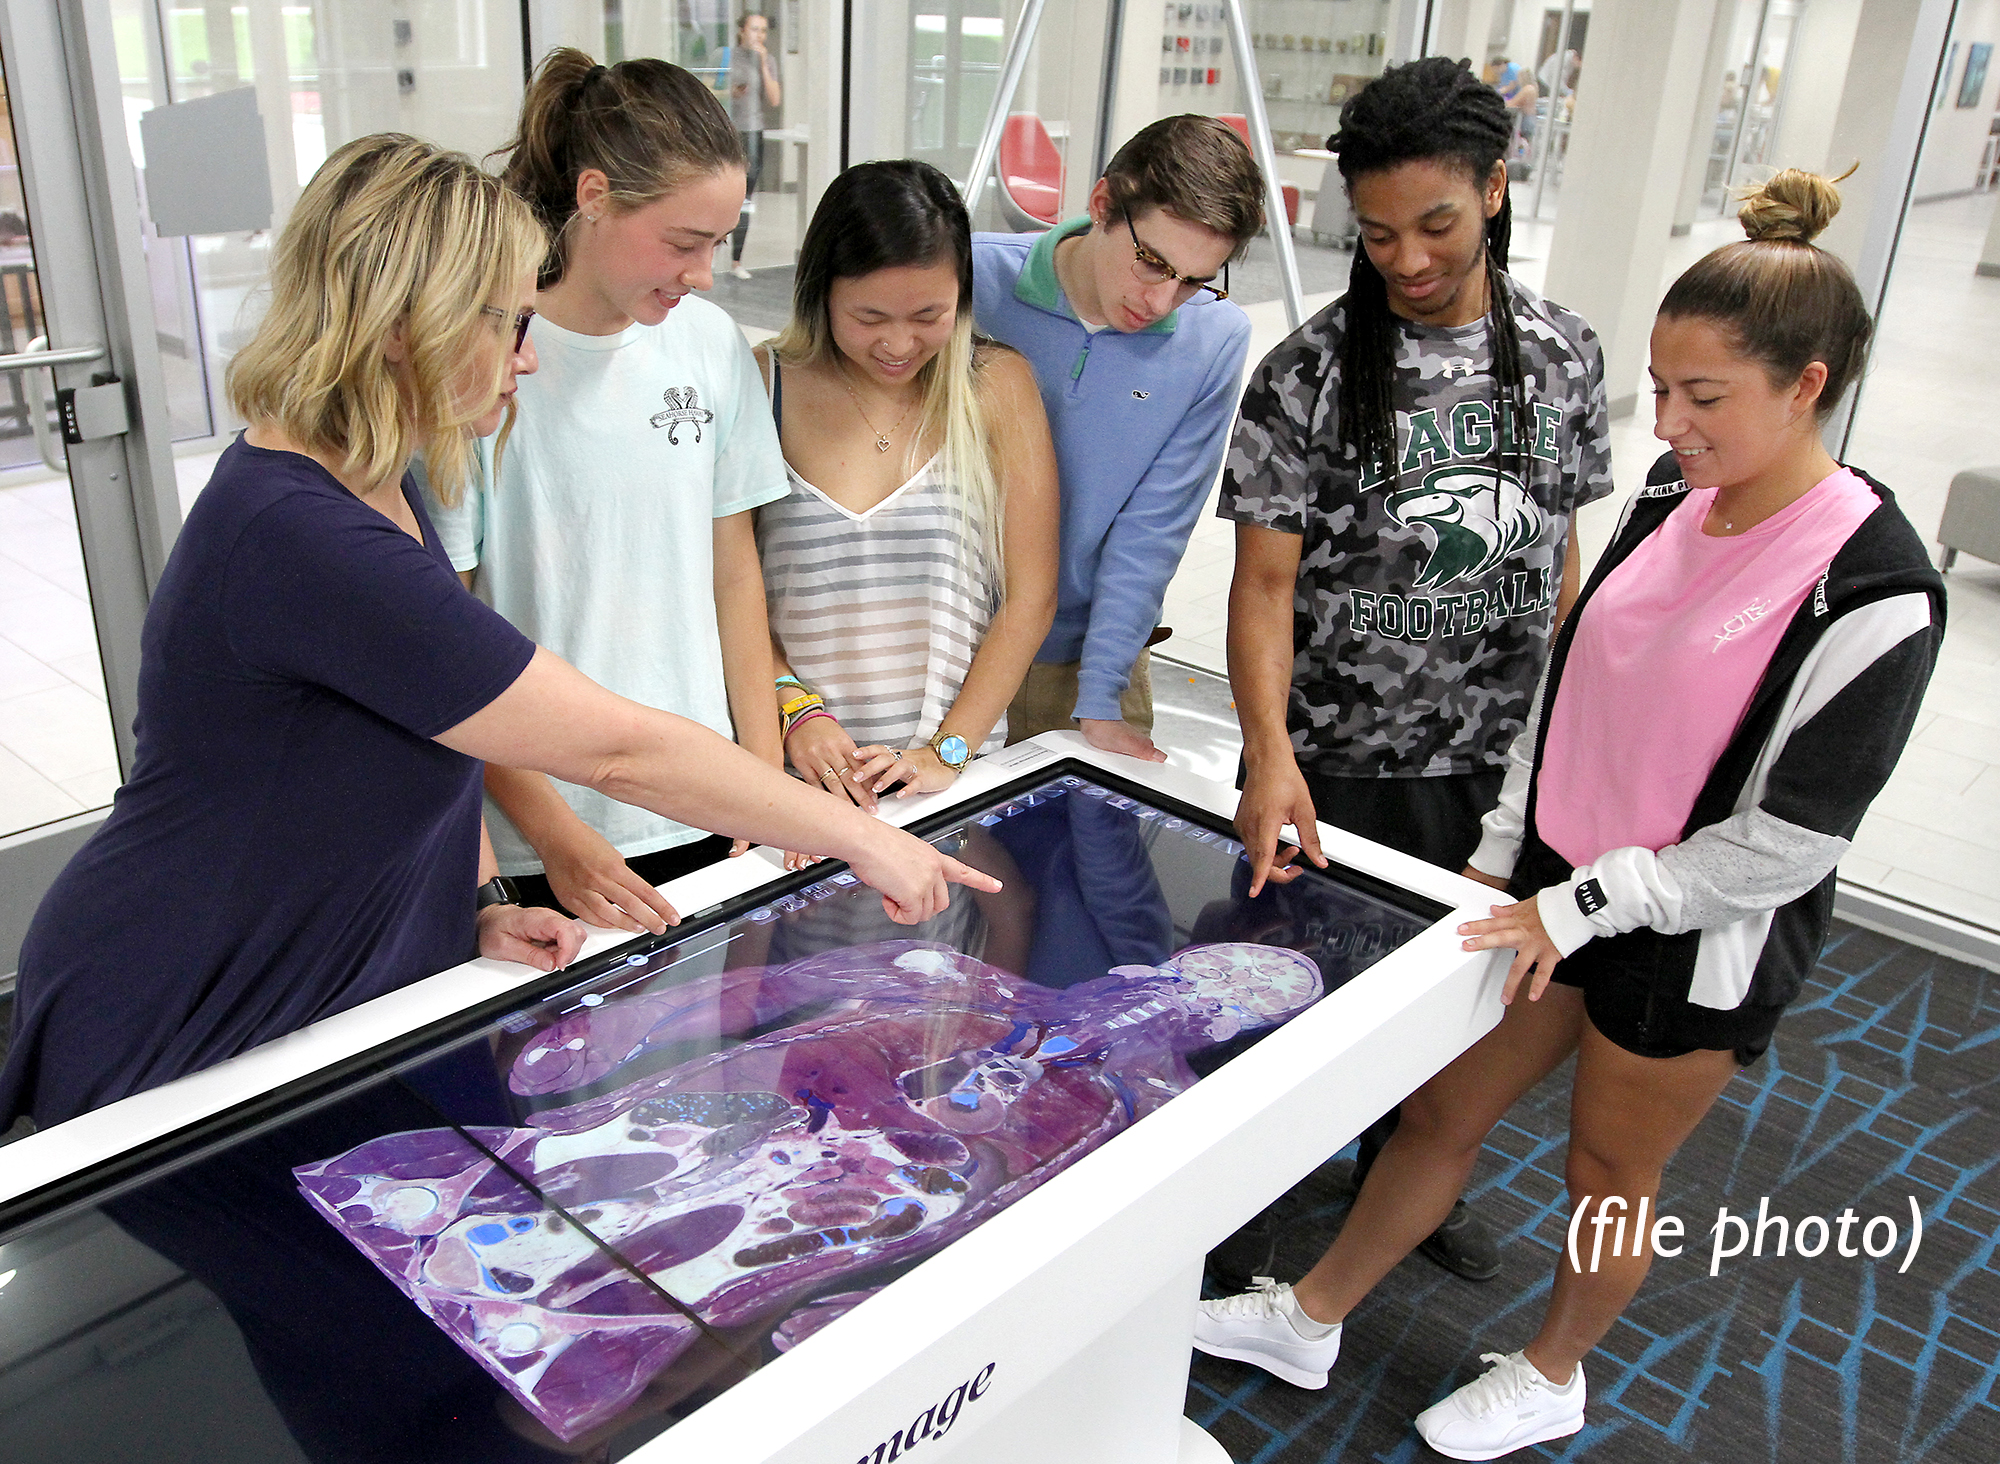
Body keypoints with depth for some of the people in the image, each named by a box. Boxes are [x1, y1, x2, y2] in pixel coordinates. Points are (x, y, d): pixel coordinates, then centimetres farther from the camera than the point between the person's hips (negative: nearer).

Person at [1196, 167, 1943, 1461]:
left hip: (1698, 944, -6)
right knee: (1441, 1110, 16)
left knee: (1611, 1177, 16)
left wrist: (1582, 906, -17)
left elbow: (1786, 845, -20)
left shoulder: (1874, 590, -22)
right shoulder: (1671, 503, -2)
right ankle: (1311, 1320, 35)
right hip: (1556, 891, 6)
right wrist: (1504, 857, 5)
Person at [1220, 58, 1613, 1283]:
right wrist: (1270, 752, -28)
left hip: (1481, 754, 4)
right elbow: (1264, 579, -15)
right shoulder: (1312, 372, -13)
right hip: (1329, 755, -3)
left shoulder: (1565, 354, 0)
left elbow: (1559, 550, 9)